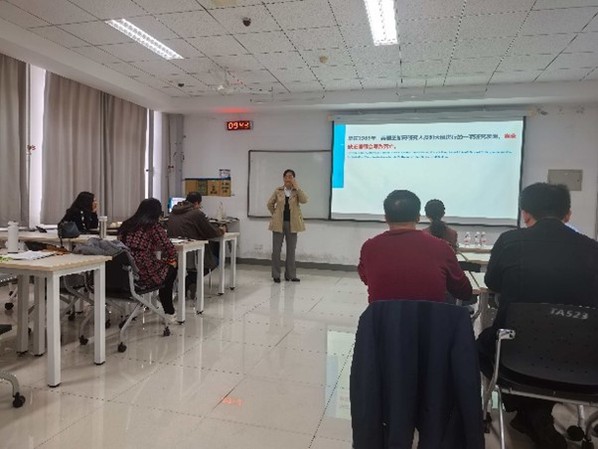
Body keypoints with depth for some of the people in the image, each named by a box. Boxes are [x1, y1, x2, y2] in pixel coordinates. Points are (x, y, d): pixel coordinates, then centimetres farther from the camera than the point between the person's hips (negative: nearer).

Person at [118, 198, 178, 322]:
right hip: (143, 276, -6)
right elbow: (170, 250, -13)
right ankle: (169, 313, 35)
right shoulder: (154, 227, -7)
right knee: (171, 269, 23)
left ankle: (169, 311, 37)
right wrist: (171, 261, 10)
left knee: (164, 266, 30)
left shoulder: (125, 225, 10)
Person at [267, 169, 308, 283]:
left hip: (292, 224, 0)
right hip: (279, 223, 0)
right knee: (276, 250, 2)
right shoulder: (278, 191, 4)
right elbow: (269, 204, 12)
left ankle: (290, 275, 15)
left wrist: (296, 187, -16)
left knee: (291, 250, 6)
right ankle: (276, 275, 12)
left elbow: (304, 200, -16)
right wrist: (275, 215, 8)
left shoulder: (297, 191, 3)